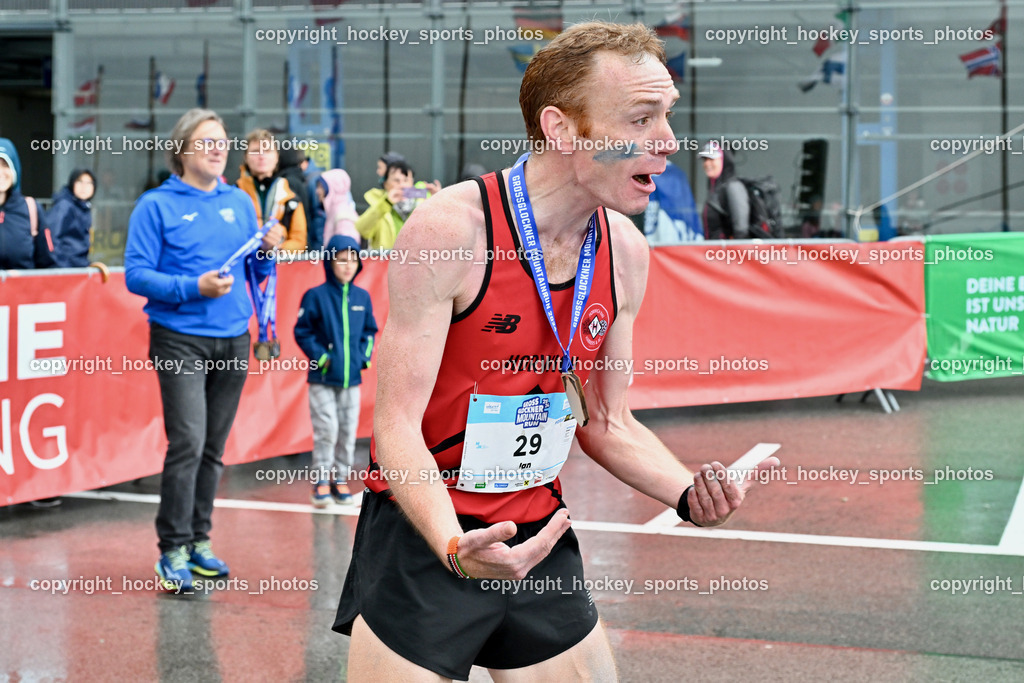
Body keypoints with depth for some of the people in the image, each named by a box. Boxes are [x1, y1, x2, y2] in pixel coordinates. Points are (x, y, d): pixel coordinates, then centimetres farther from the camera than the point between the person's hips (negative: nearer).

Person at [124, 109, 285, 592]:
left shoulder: (239, 203, 14)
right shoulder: (157, 206, -3)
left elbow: (255, 272, 19)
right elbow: (136, 275, -8)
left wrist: (267, 253, -3)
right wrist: (193, 287, -19)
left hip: (233, 340, 5)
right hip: (180, 341, -5)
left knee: (213, 448, 9)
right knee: (188, 442, -13)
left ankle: (199, 541, 19)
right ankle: (172, 550, -7)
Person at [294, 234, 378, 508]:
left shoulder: (362, 297, 6)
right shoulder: (316, 296, -7)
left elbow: (369, 331, 17)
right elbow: (302, 332, -4)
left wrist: (364, 356, 3)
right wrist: (320, 356, -11)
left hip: (352, 378, 4)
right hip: (322, 379, -4)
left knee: (348, 431, 7)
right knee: (326, 429, -6)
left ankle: (340, 479, 18)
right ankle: (322, 481, 4)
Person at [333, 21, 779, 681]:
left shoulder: (625, 250, -1)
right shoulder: (452, 226, -20)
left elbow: (608, 423, 9)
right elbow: (397, 423, -20)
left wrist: (689, 492, -9)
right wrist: (454, 547, -36)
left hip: (540, 538, 6)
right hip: (424, 534, -5)